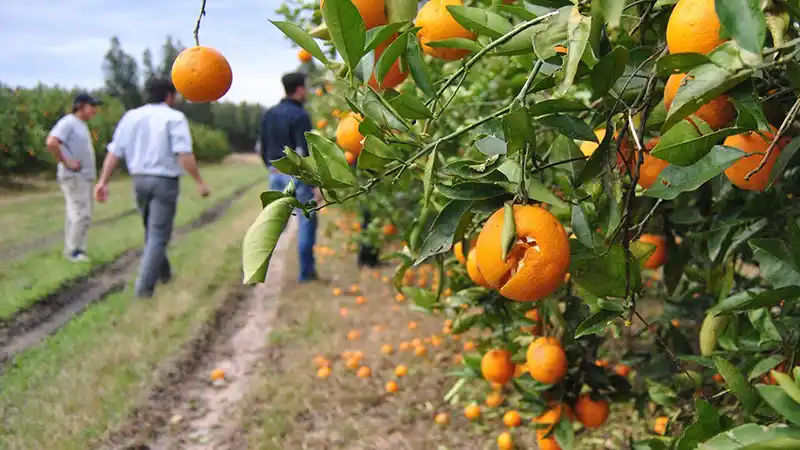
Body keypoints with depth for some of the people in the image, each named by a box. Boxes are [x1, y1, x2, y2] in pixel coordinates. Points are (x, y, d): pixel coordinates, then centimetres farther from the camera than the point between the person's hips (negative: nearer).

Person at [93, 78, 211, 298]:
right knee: (158, 235, -2)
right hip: (164, 182, -5)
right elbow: (184, 154, -19)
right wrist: (200, 182, -14)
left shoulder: (131, 116, 6)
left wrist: (103, 182, -1)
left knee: (152, 230, 23)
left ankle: (162, 271, 38)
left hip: (140, 180, 5)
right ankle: (144, 286, -9)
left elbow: (114, 152, 0)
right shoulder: (174, 118, -8)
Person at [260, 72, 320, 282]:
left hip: (276, 174, 6)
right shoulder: (300, 115, -12)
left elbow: (263, 148, 15)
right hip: (297, 175, -6)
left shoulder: (269, 114, 10)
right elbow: (305, 153, -17)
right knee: (307, 221, 6)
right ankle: (306, 271, 10)